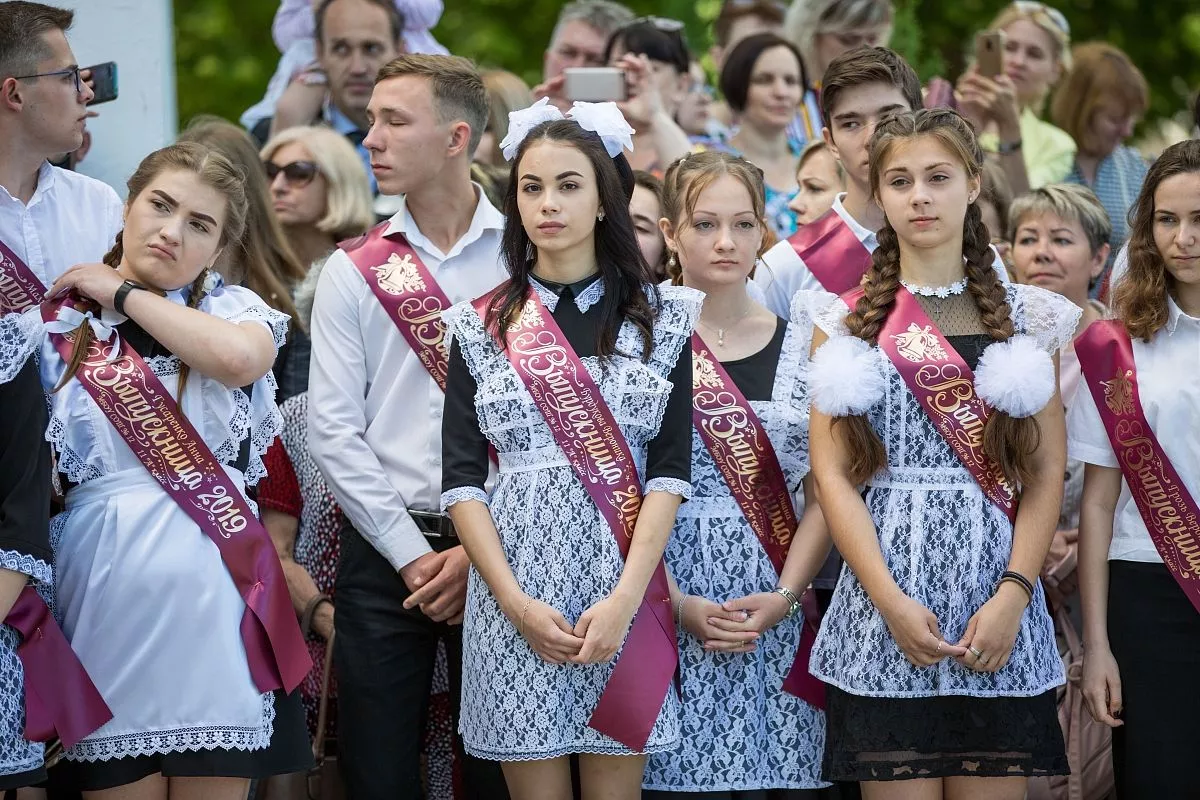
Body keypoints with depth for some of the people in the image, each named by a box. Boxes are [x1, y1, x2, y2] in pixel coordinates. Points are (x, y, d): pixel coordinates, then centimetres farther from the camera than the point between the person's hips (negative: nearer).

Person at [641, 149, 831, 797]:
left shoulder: (803, 347, 9)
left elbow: (823, 491, 6)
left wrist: (785, 594, -8)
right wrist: (679, 603, -12)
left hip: (780, 618, 2)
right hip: (671, 614, -2)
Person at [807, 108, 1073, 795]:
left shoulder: (1025, 318, 10)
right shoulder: (846, 325, 8)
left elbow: (1047, 470, 5)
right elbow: (833, 475, 0)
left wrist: (1013, 595, -9)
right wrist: (892, 602, -12)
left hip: (999, 601, 1)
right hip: (884, 602, -1)